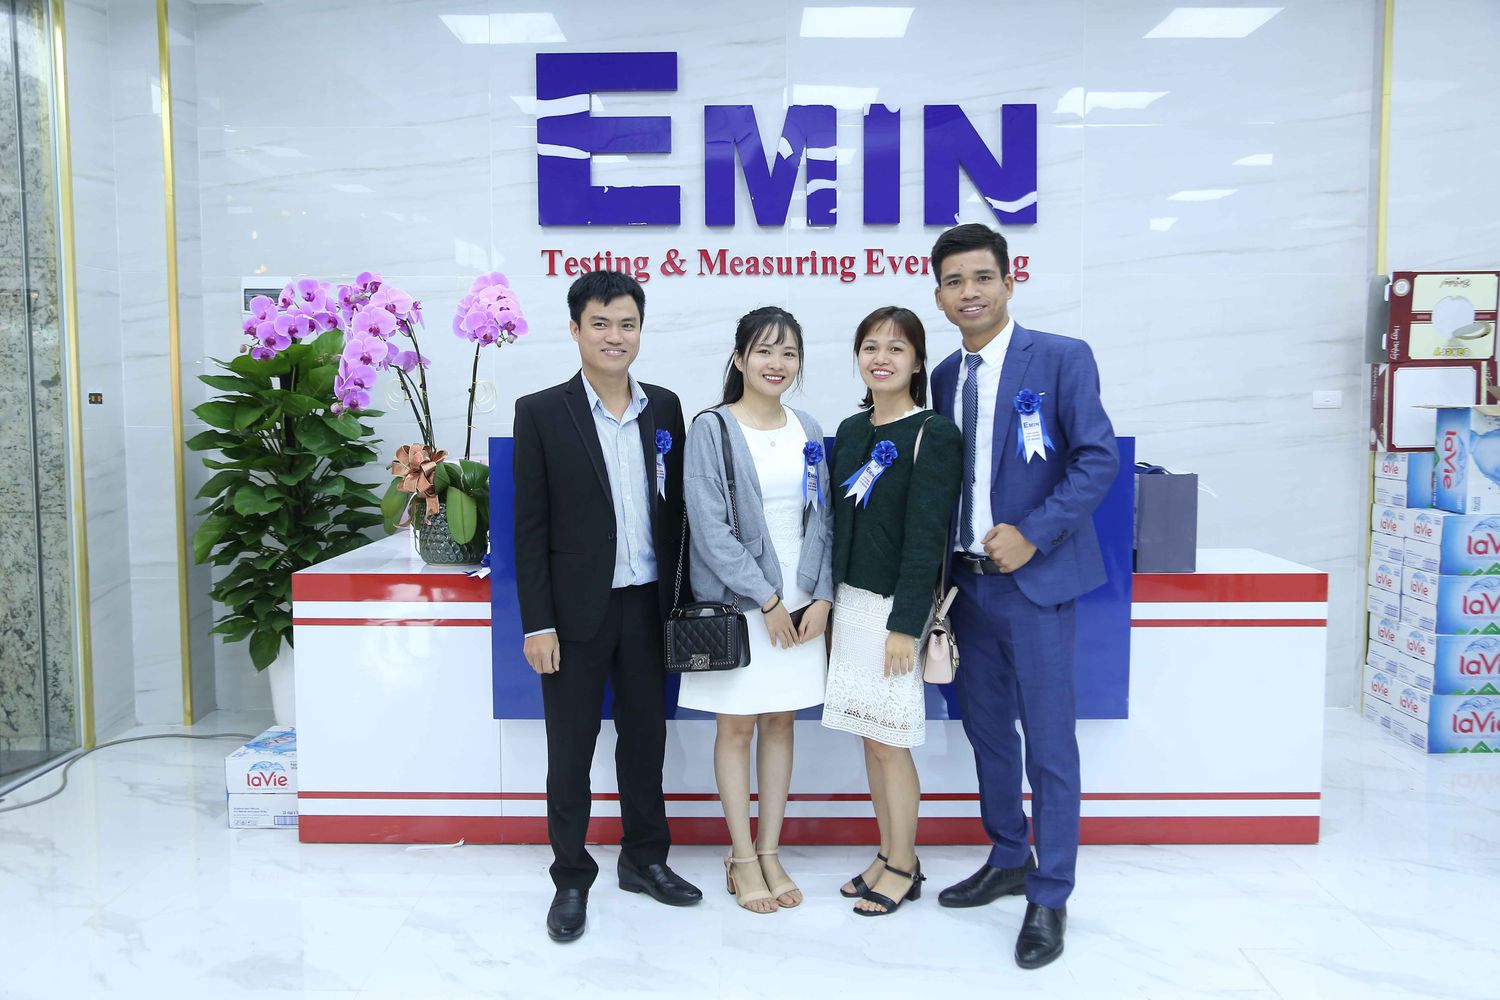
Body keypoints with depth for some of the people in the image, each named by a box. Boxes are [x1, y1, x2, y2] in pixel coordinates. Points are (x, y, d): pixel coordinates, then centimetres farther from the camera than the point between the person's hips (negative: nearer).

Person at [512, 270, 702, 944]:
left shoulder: (664, 408, 5)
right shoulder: (541, 413, -6)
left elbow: (675, 508, 9)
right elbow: (530, 527, -7)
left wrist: (678, 599, 5)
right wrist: (538, 624, -10)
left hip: (647, 605, 4)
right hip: (577, 610, -3)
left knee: (645, 737, 15)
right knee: (571, 750, 9)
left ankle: (644, 859, 33)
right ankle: (571, 878, 25)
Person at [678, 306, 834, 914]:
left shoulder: (807, 432, 8)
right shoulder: (711, 429, -6)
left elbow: (821, 521, 7)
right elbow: (710, 528, -12)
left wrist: (822, 596, -5)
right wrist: (767, 600, -14)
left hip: (801, 606, 4)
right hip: (737, 606, -4)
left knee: (780, 723, 11)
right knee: (736, 727, 5)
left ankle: (770, 853, 23)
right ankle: (742, 859, 18)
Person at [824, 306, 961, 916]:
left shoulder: (933, 435, -10)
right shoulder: (851, 431, 11)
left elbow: (927, 538, -14)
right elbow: (839, 523, 13)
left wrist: (905, 624, -17)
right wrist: (831, 604, 10)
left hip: (895, 607, -7)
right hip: (850, 600, 7)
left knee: (889, 741, 1)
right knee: (869, 735, 13)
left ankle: (905, 868, 18)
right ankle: (889, 855, 27)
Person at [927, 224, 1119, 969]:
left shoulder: (1063, 358, -6)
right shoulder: (945, 376, 9)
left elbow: (1099, 458, -11)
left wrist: (1032, 534, -18)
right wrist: (944, 559, 0)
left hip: (1035, 579, -5)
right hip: (968, 579, 6)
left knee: (1049, 743, 0)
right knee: (986, 728, 16)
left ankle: (1049, 898, 15)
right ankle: (1008, 860, 34)